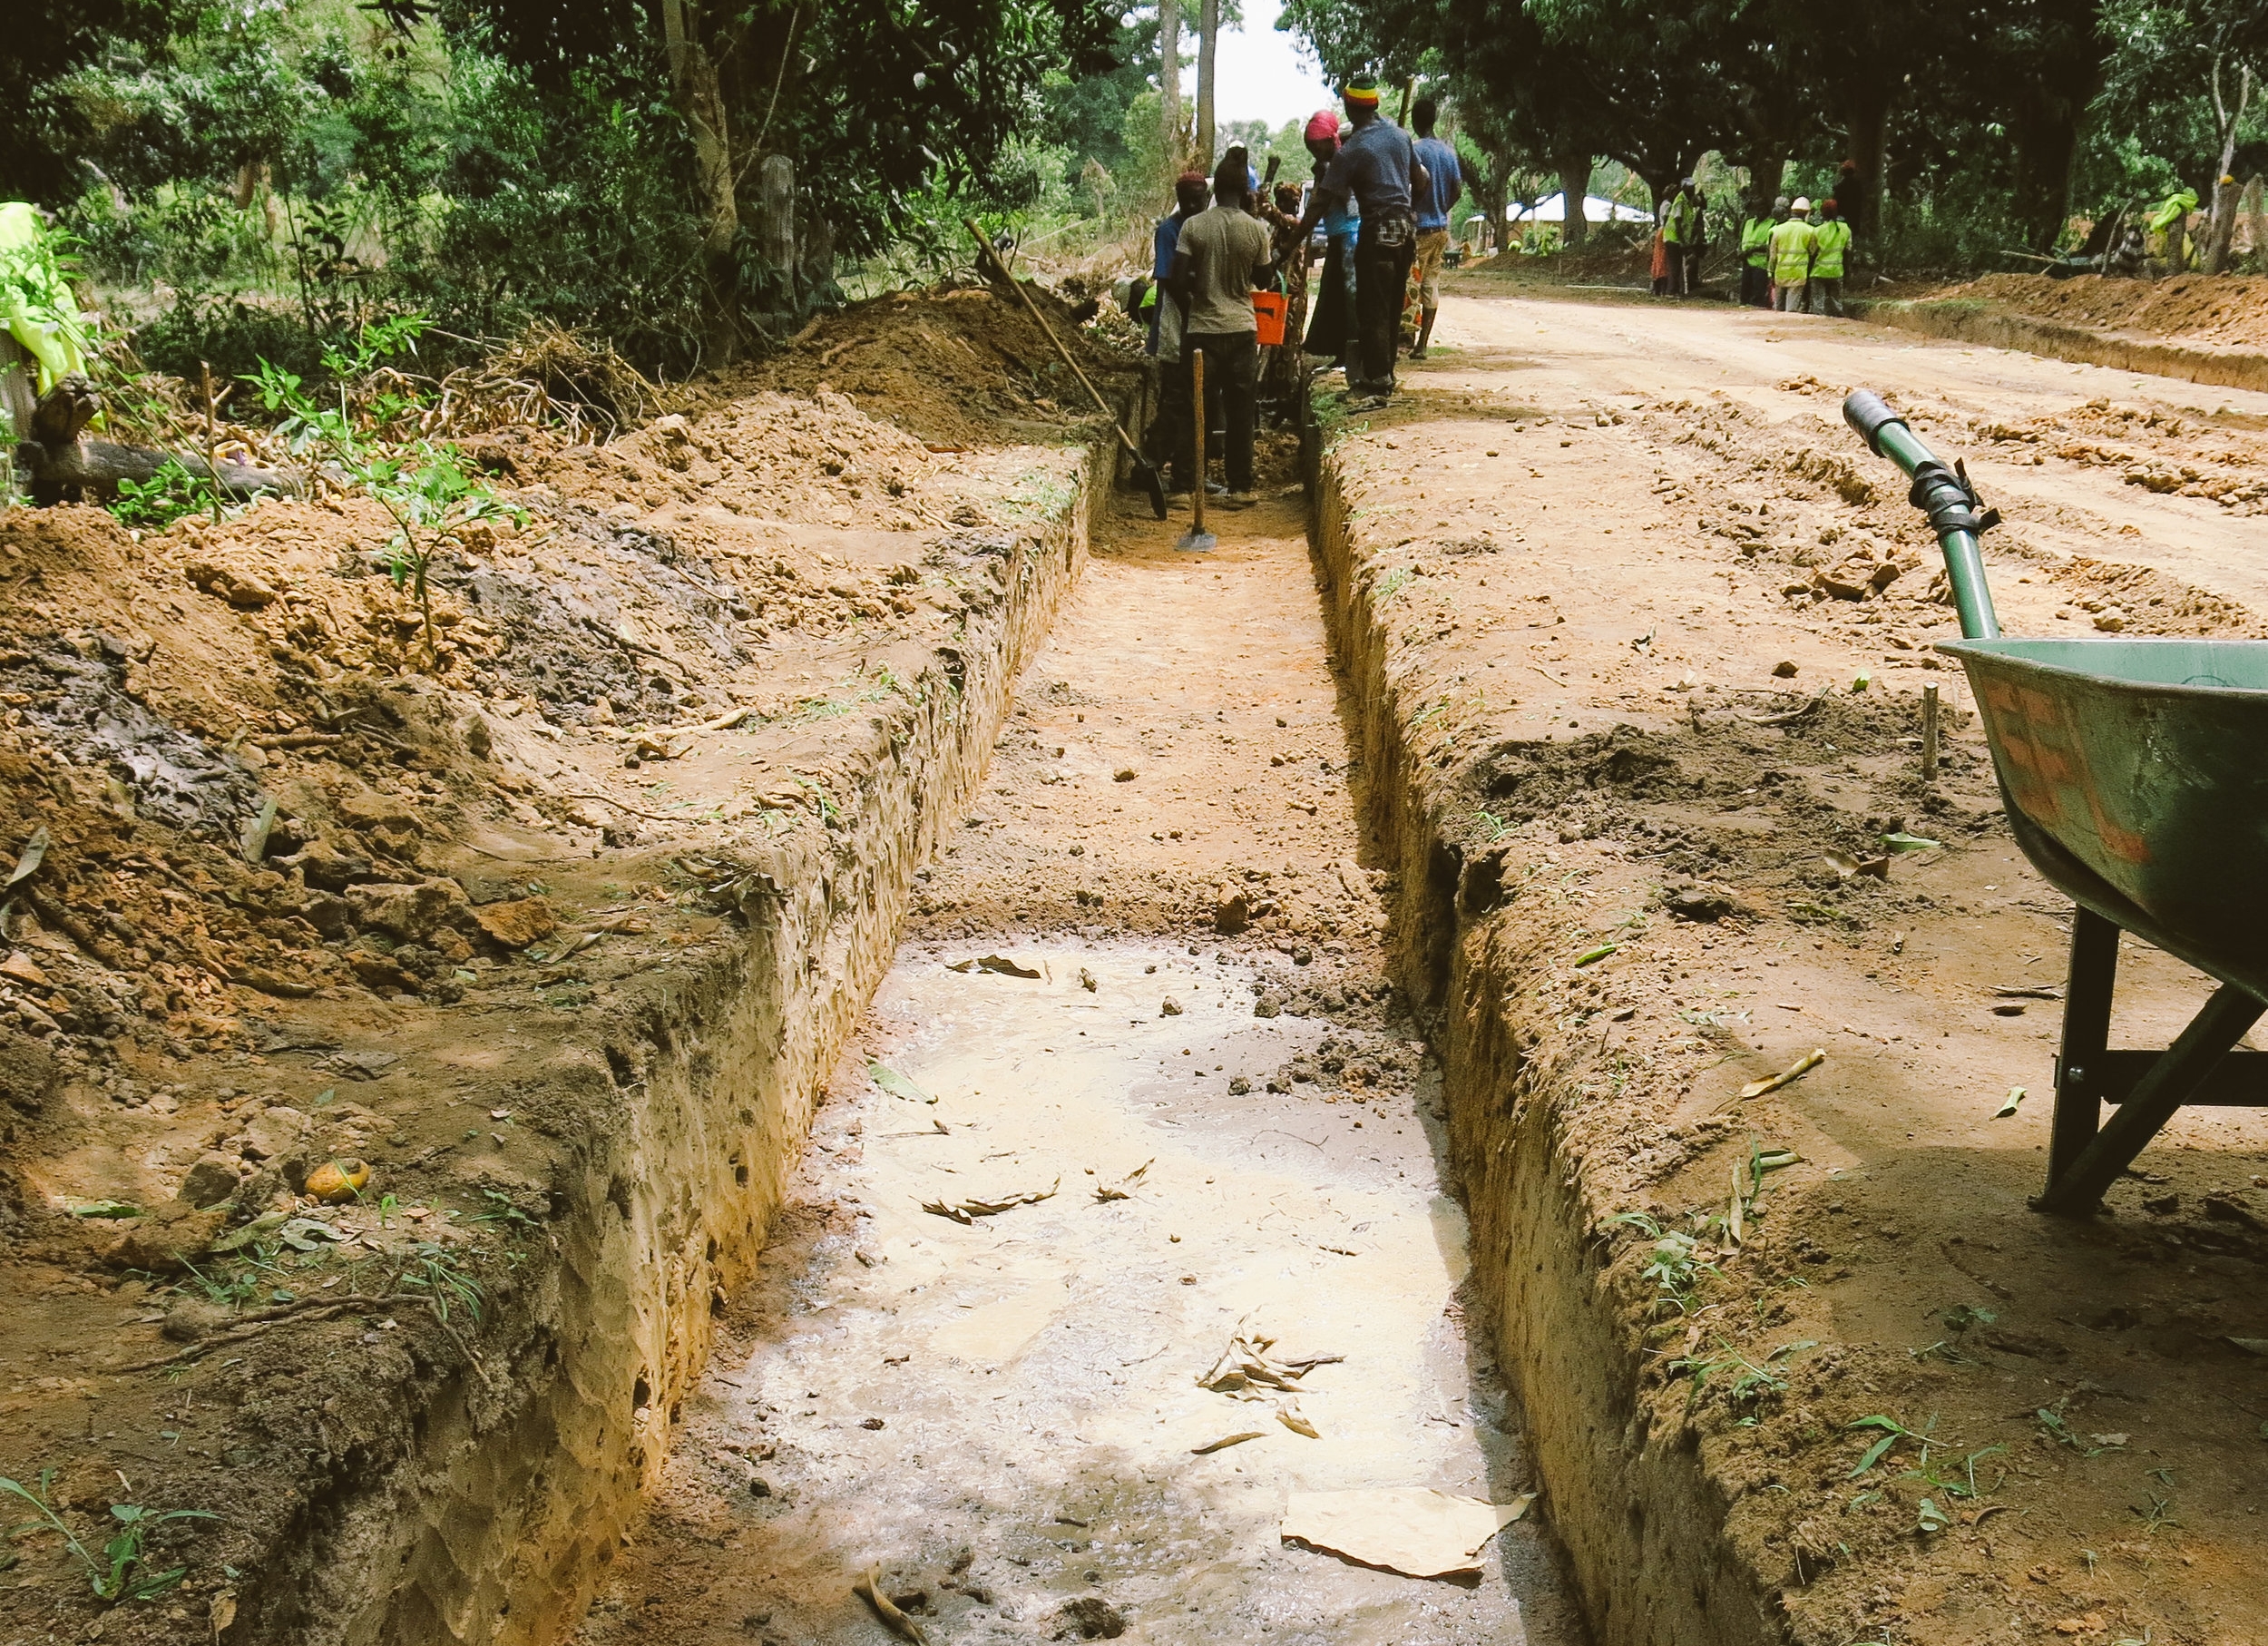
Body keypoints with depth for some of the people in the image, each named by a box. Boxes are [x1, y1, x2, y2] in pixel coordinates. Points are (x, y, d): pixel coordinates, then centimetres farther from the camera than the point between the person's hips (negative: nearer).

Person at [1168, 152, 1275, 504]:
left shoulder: (1194, 226, -6)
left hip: (1201, 329, 0)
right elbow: (1263, 279, 6)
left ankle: (1183, 484, 7)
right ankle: (1240, 486, 11)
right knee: (1240, 413, 7)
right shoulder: (1256, 229, -5)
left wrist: (1191, 305, 11)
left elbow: (1179, 281, -7)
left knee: (1193, 409, 7)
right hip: (1242, 329, 0)